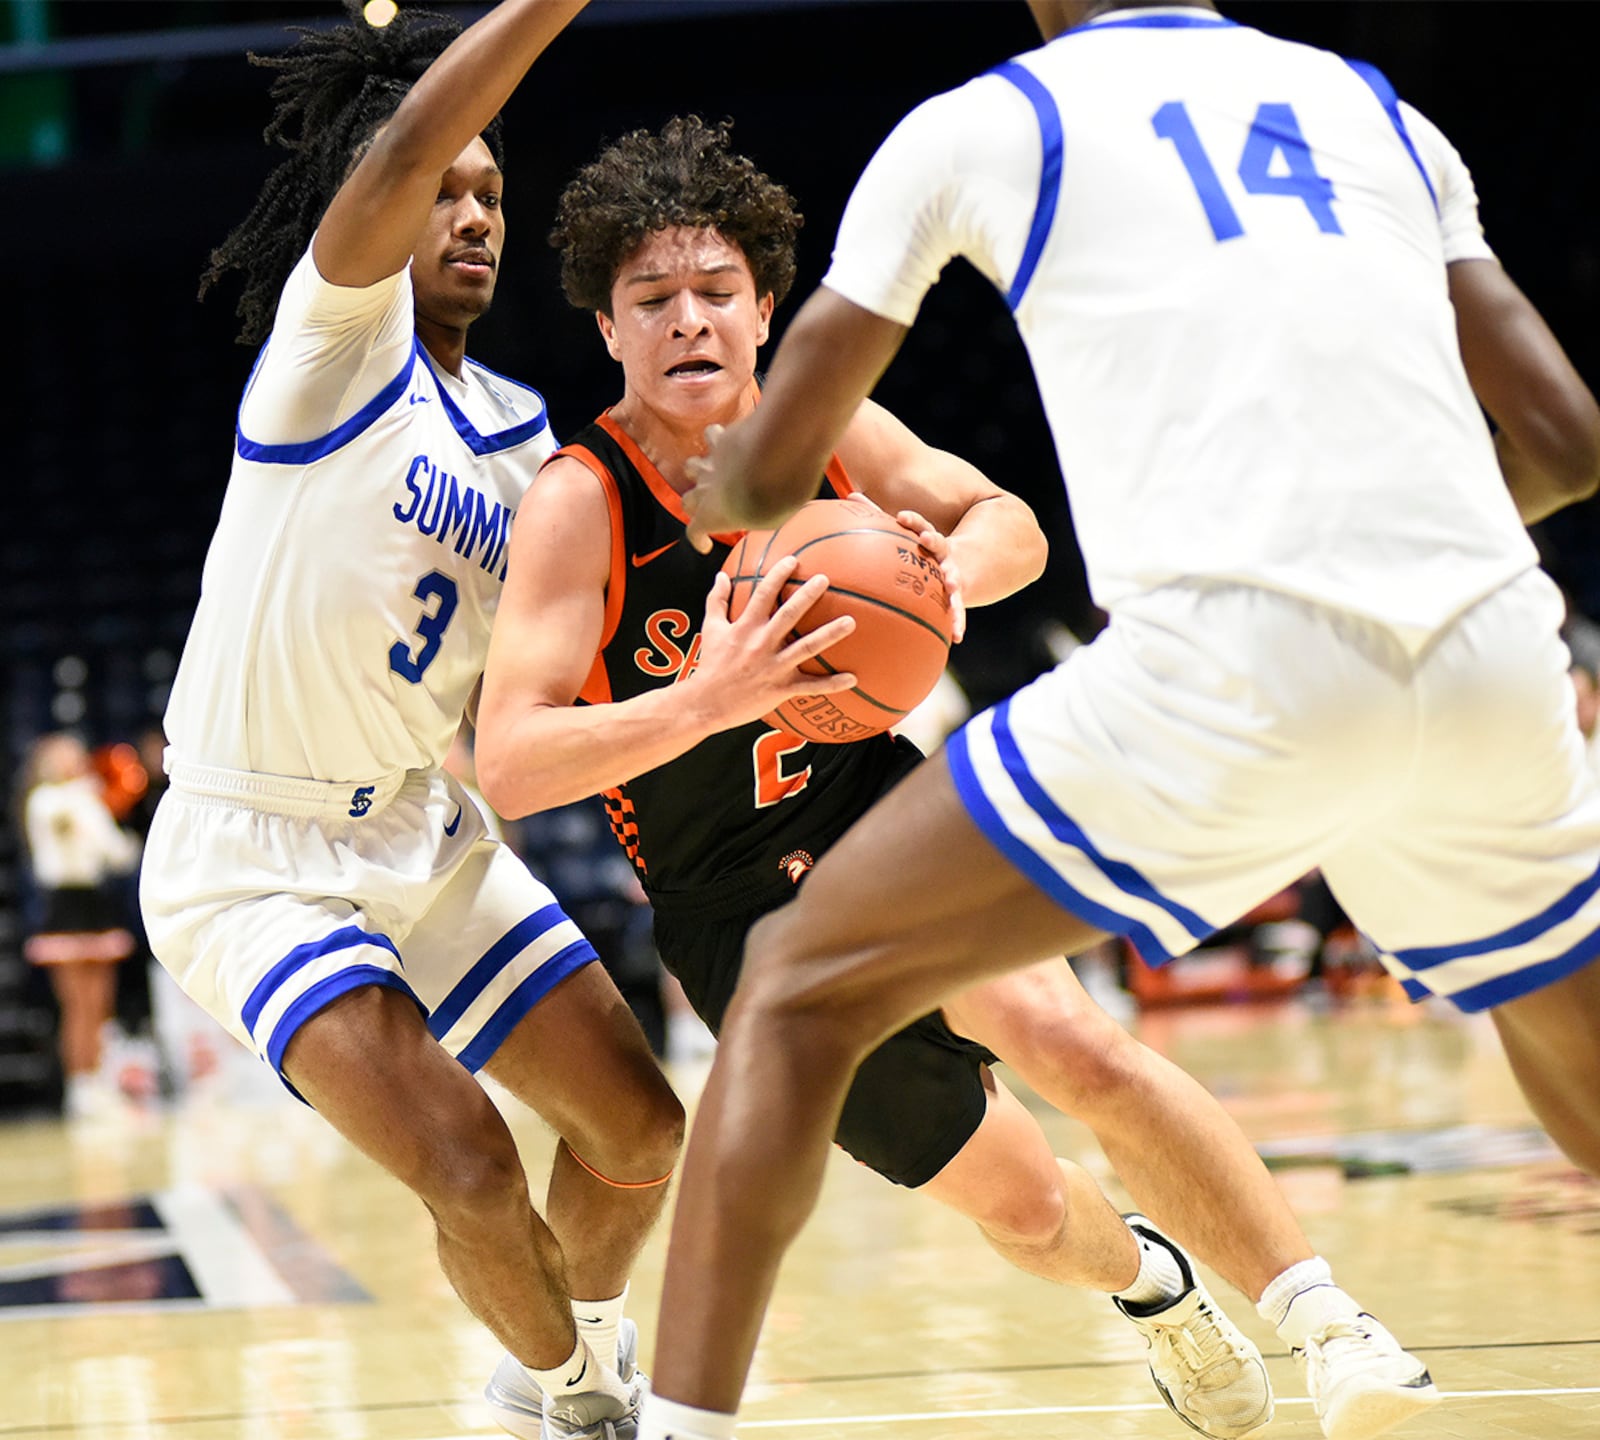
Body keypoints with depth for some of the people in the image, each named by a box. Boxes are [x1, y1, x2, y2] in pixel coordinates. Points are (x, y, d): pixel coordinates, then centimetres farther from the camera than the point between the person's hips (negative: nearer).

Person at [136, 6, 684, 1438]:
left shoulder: (523, 436, 6)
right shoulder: (334, 331, -14)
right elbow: (398, 151, -33)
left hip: (426, 833, 7)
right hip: (253, 855, -7)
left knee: (638, 1131, 9)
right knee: (471, 1172, -19)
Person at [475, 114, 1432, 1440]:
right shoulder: (578, 506, -19)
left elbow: (1012, 528, 5)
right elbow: (508, 767, -28)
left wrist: (947, 570, -21)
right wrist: (706, 700, -44)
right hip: (743, 913, -2)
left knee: (1068, 1040, -28)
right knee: (1018, 1200, 0)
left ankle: (1313, 1309, -19)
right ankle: (1149, 1281, 35)